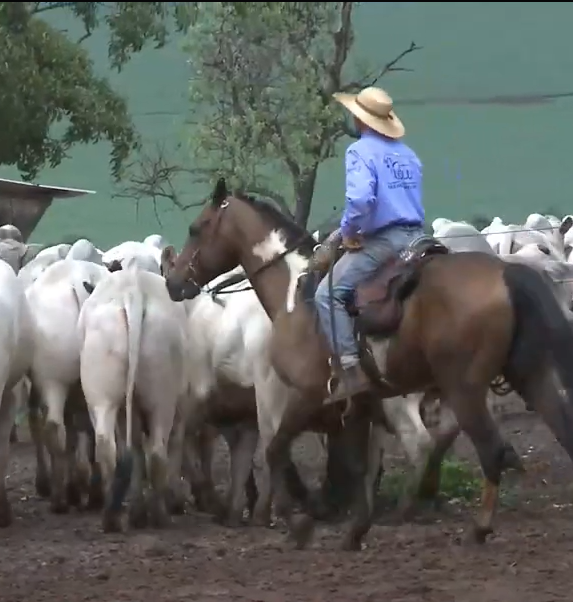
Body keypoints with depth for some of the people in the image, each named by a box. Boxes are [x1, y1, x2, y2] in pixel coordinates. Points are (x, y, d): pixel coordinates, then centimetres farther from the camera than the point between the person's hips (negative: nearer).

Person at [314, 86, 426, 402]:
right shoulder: (408, 154, 15)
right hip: (415, 236, 8)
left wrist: (348, 232, -8)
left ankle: (352, 370, -17)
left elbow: (359, 198, -25)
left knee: (329, 294, -6)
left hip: (383, 240, -8)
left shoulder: (361, 151, -9)